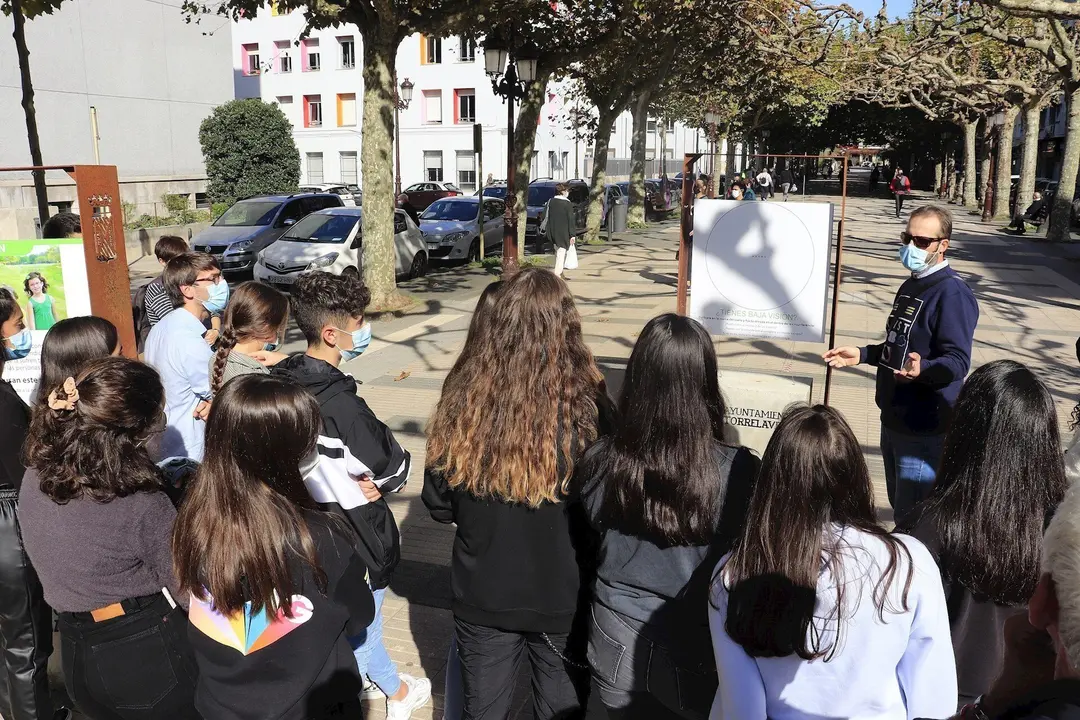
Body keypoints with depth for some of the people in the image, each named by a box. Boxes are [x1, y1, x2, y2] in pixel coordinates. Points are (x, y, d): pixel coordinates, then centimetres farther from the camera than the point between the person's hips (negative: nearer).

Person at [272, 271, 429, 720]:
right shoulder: (339, 403, -31)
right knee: (358, 630, 14)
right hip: (354, 541, -9)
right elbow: (397, 468, -22)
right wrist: (378, 485, -2)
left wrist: (348, 479, -4)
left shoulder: (281, 381, -6)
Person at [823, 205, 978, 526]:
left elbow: (957, 362, -25)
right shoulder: (911, 285, 14)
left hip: (923, 428, -9)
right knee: (899, 504, 21)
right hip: (894, 418, 9)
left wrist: (921, 370, -44)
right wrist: (862, 354, 15)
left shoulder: (952, 293, -17)